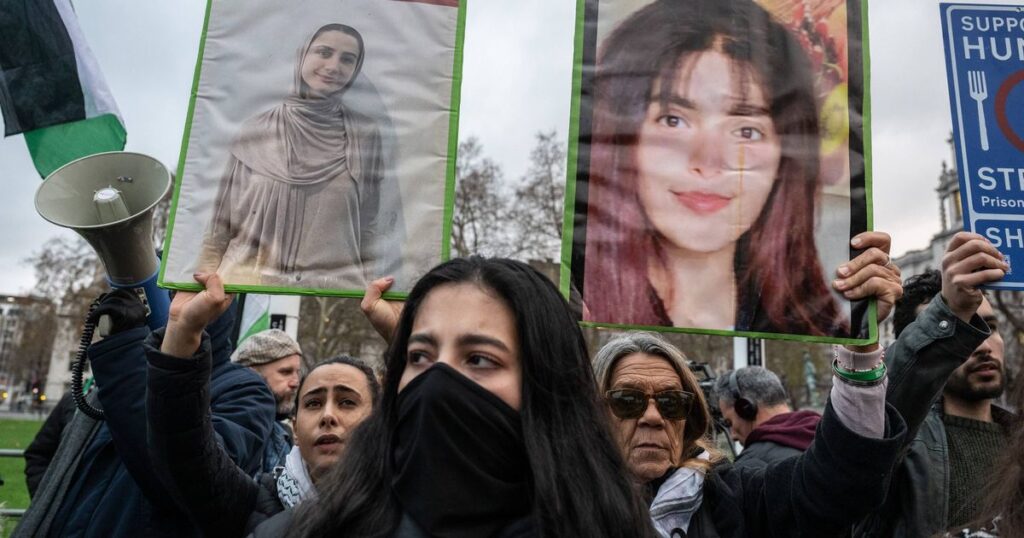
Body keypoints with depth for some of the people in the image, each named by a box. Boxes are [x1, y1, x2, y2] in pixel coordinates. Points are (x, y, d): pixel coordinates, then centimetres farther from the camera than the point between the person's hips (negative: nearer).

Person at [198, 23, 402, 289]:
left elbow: (372, 226, 2)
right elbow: (222, 220, 4)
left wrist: (370, 285, 0)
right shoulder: (256, 130, 0)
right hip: (249, 278, 1)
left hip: (334, 283, 0)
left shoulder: (365, 134, -2)